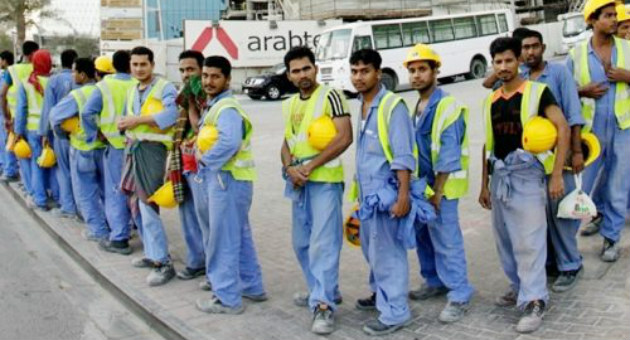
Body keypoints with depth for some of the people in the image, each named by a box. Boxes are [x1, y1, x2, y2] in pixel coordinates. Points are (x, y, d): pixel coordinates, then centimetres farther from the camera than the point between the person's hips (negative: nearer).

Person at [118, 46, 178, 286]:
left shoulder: (165, 88, -9)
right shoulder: (132, 91, 17)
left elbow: (170, 115, -25)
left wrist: (138, 120, -21)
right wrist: (124, 124, 1)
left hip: (151, 149, -9)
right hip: (133, 148, 9)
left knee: (148, 206, -12)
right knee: (136, 204, 15)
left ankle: (164, 264, -5)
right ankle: (152, 253, 29)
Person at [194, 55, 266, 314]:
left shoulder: (226, 109, -17)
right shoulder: (214, 106, 16)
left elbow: (230, 142, -33)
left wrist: (205, 158, -20)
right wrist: (201, 150, 0)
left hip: (228, 179, -10)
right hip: (226, 178, 10)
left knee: (223, 240, -2)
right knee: (240, 236, 18)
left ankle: (227, 298, 8)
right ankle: (251, 287, 30)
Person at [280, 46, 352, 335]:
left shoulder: (330, 96, -8)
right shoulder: (289, 105, 15)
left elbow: (345, 137, -17)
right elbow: (286, 144, 16)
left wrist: (309, 167, -16)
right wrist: (290, 168, -6)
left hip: (325, 180, -8)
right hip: (299, 182, 8)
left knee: (323, 243, -11)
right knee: (302, 242, 15)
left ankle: (323, 305, -9)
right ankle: (323, 290, 30)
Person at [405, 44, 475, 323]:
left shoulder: (448, 107, -14)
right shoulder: (413, 107, 10)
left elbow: (448, 156, -17)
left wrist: (437, 192, -17)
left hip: (441, 186, -8)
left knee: (447, 242, -4)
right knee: (423, 237, 17)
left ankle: (460, 295, 6)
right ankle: (435, 282, 33)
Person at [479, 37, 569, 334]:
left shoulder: (537, 92, -5)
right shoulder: (491, 101, 12)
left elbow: (563, 129, -11)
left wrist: (556, 175, -17)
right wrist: (484, 184, 16)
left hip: (526, 173, -6)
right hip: (499, 175, 6)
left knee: (529, 240, -7)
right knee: (504, 239, 14)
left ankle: (534, 302, 0)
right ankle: (519, 286, 30)